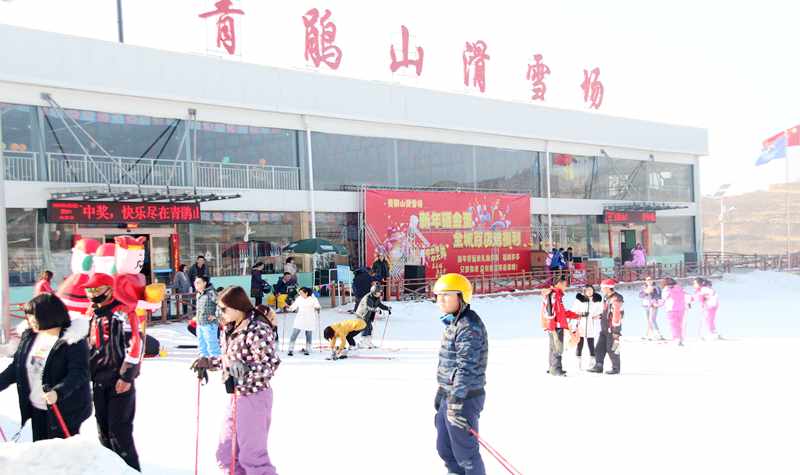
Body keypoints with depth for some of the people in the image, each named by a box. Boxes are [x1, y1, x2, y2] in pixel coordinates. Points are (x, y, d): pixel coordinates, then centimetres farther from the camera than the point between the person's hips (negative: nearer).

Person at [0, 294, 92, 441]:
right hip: (36, 408, 7)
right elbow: (16, 367, 12)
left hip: (65, 411, -7)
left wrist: (57, 392, -37)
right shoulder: (28, 337, 5)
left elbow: (79, 374, -24)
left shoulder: (73, 341, -17)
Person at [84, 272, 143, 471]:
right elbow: (86, 344, 23)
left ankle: (131, 469, 1)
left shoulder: (123, 311, -12)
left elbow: (135, 344, -18)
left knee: (119, 429, -9)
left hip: (120, 380, -8)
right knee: (103, 428, 14)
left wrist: (126, 376, -18)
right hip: (98, 379, 8)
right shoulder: (91, 314, 12)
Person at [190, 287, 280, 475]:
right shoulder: (231, 328, 6)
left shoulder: (257, 329, -20)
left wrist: (246, 370, -37)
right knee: (226, 454, 17)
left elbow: (271, 364, -23)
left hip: (254, 397, -9)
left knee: (252, 455, 2)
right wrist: (209, 362, 11)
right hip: (237, 396, 9)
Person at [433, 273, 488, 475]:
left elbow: (467, 366, -26)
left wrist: (456, 401, -29)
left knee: (465, 452, 1)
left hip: (463, 398, -10)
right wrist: (441, 391, 26)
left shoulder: (469, 326, -19)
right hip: (450, 395, 10)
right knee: (445, 449, 20)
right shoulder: (453, 323, 12)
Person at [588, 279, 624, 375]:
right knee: (599, 348, 9)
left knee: (612, 349, 0)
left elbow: (617, 316, -20)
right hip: (604, 328, 9)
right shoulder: (606, 298, 12)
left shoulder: (616, 299, -18)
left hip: (612, 329, -9)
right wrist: (600, 316, 10)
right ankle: (598, 366, 15)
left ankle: (616, 368, 12)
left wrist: (616, 331, -19)